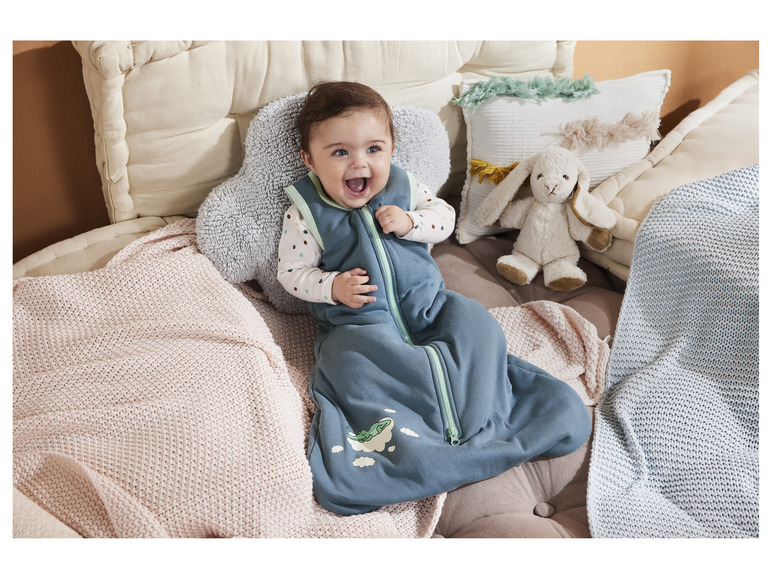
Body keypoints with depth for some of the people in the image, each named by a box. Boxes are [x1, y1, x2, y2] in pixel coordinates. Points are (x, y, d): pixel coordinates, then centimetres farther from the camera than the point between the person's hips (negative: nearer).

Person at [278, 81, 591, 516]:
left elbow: (445, 217, 8)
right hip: (359, 320, -3)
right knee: (351, 362, -33)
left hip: (427, 304, 4)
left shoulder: (403, 187, 3)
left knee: (475, 324, -18)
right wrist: (333, 286, -20)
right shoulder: (305, 214, -6)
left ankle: (477, 413, -12)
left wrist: (410, 222, -13)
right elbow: (292, 272, -2)